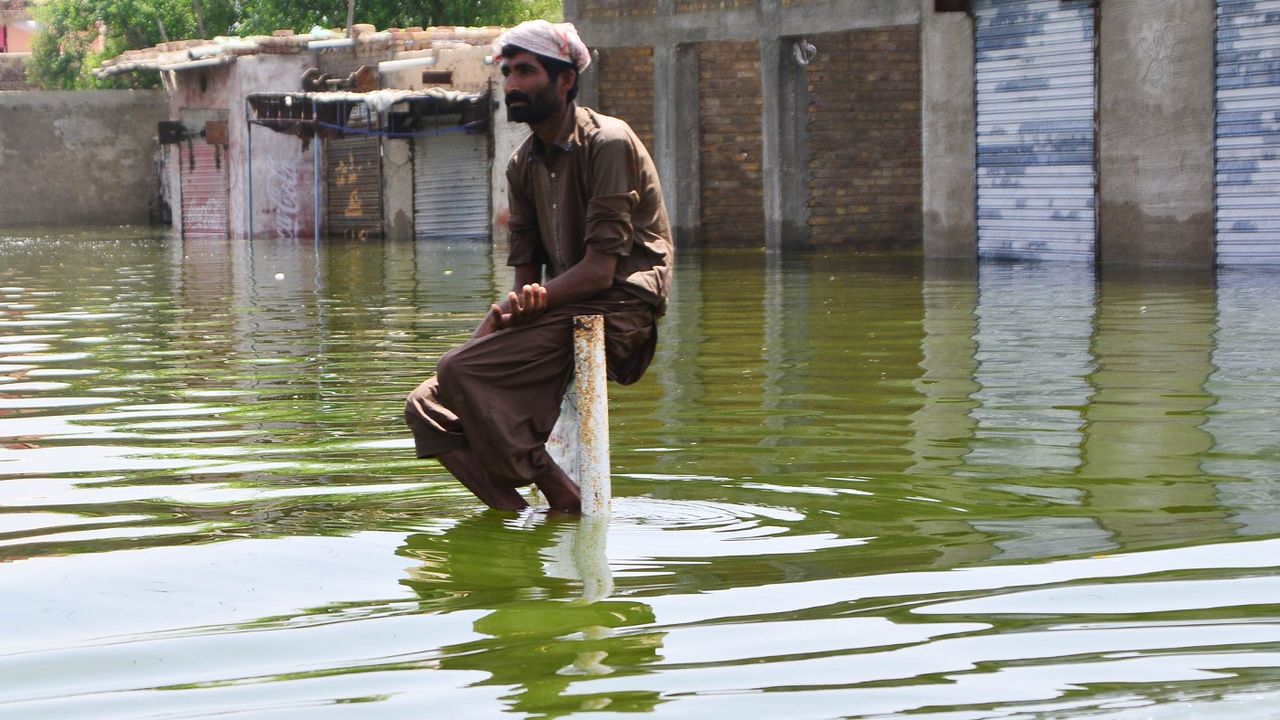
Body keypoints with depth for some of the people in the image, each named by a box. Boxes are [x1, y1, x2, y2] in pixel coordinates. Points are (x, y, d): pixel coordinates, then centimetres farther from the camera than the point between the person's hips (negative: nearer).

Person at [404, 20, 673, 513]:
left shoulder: (609, 144, -10)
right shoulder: (524, 164, 14)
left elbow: (600, 270, -18)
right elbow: (526, 277, 11)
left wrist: (536, 299, -26)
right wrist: (508, 311, -10)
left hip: (619, 311, -8)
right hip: (563, 312, 8)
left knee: (462, 370, -25)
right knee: (427, 407, -4)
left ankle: (563, 499, -14)